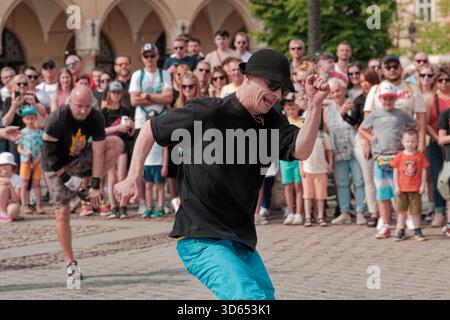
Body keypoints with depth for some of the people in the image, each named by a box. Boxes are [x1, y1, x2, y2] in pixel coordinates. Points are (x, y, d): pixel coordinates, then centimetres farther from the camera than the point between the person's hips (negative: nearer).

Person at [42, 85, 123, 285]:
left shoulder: (96, 118, -19)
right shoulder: (57, 120, -30)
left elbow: (97, 152, -19)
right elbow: (48, 152, -22)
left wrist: (95, 185, -23)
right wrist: (63, 175, -22)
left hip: (79, 160, 4)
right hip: (57, 167, -4)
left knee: (116, 144, -15)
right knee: (62, 212, -11)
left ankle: (85, 184, -13)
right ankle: (71, 264, -2)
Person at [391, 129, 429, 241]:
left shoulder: (420, 156, -1)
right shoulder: (399, 156, -1)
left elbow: (423, 171, 1)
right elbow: (396, 172, 1)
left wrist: (423, 185, -5)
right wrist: (396, 186, -4)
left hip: (416, 189, 0)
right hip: (402, 189, 1)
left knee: (416, 211, 6)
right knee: (401, 211, 6)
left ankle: (417, 231, 17)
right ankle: (401, 232, 14)